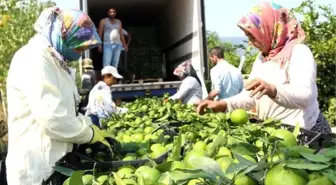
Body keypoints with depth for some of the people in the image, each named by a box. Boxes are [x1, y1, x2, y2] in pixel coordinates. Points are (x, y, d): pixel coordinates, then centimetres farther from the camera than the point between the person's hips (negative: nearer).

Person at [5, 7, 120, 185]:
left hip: (55, 160, 9)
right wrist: (90, 134, -12)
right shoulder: (34, 58, -17)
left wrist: (91, 127, 5)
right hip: (36, 166, -9)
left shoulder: (56, 61, 15)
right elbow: (51, 116, -27)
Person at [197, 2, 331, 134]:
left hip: (303, 132, -6)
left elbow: (305, 97, -27)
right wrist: (224, 104, -8)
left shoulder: (298, 52, -13)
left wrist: (272, 91, -44)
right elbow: (250, 96, 8)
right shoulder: (261, 58, 9)